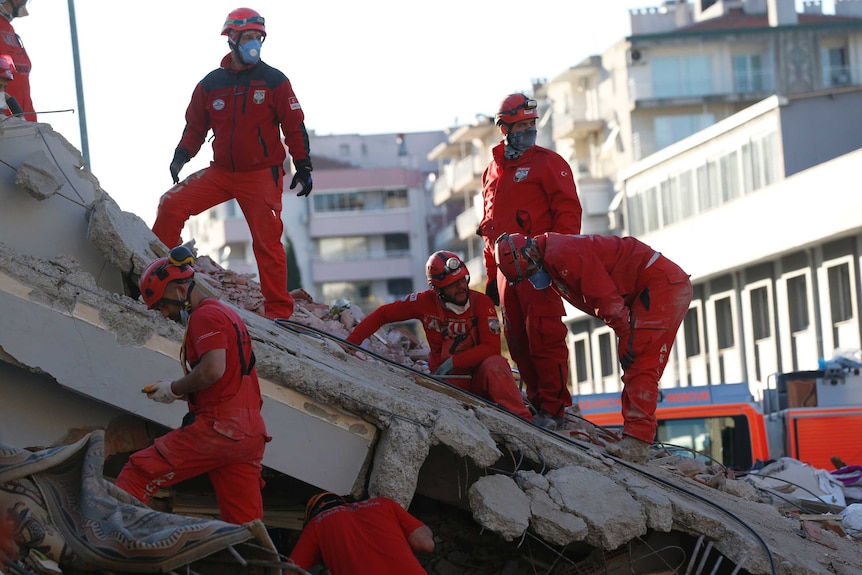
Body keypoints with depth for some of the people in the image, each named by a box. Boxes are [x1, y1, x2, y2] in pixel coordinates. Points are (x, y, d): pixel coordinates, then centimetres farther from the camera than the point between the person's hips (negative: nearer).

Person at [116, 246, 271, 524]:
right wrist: (182, 394, 15)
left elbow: (213, 369, -20)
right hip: (251, 433, 10)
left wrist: (174, 389, -6)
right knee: (245, 524, 6)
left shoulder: (205, 316, -5)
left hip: (217, 427, -10)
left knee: (136, 475, -6)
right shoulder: (227, 314, 26)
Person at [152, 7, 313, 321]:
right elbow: (195, 127, 12)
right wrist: (180, 157, -3)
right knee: (172, 204, -10)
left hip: (263, 175, -3)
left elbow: (295, 127, -2)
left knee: (267, 241, -7)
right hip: (221, 171, 3)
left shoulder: (274, 81, -3)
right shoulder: (211, 84, 4)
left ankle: (278, 309, -1)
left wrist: (303, 167, -6)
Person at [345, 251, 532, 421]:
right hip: (447, 380, 1)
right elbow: (382, 315, 5)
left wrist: (453, 362, -21)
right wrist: (350, 343, -4)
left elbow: (491, 347, -13)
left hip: (478, 375, -1)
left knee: (495, 364, -36)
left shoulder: (481, 302, -8)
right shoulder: (425, 302, -4)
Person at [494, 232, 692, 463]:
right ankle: (635, 438, 11)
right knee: (634, 365, 11)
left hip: (662, 284, -11)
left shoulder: (561, 253, -21)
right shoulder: (551, 262, 11)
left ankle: (637, 441, -23)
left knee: (640, 363, -17)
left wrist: (625, 338, -15)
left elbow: (606, 297, -21)